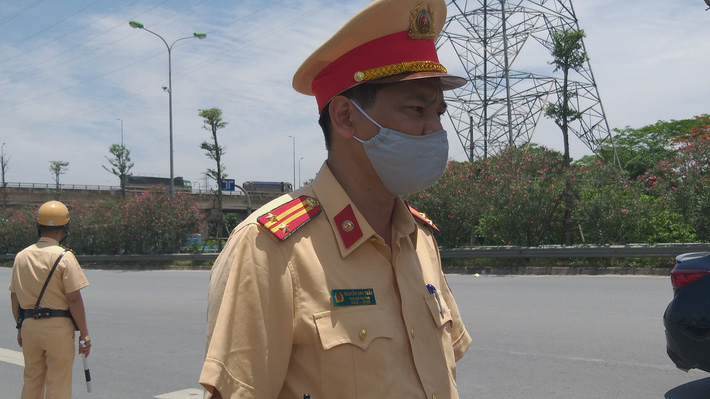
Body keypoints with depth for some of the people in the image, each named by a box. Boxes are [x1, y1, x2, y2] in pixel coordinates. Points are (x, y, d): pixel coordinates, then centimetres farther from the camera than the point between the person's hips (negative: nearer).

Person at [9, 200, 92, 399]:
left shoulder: (21, 256, 5)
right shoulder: (64, 257, -12)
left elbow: (14, 296, 11)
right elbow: (74, 299, -15)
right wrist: (84, 335, -9)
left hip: (29, 325, 5)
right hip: (58, 326, -5)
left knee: (31, 382, 17)